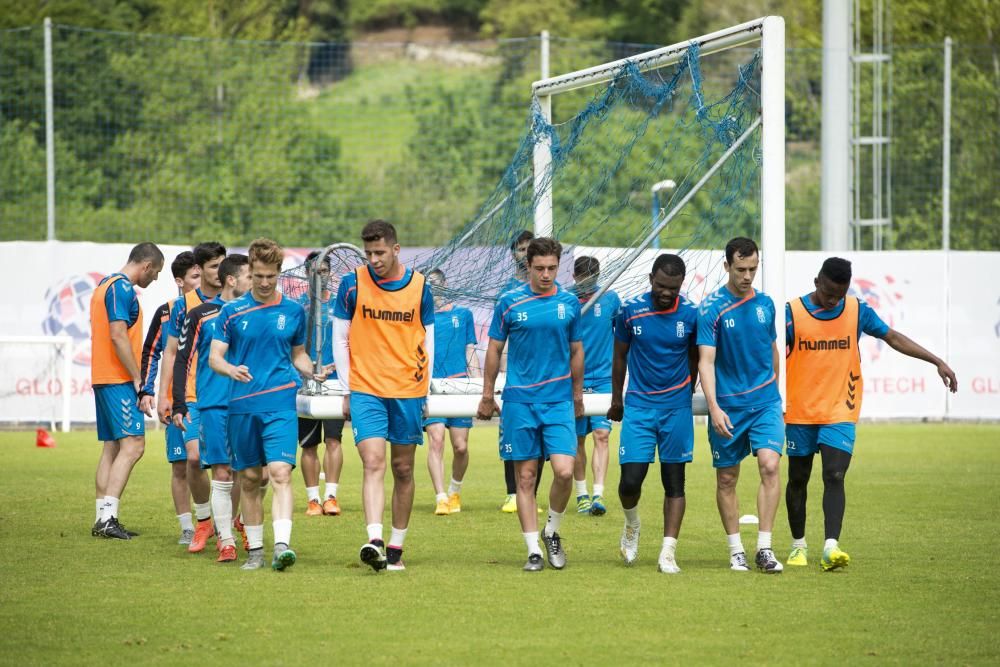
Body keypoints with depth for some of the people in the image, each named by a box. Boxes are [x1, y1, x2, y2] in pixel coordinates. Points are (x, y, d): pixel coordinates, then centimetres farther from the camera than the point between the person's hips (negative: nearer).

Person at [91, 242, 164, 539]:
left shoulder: (106, 285, 19)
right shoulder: (122, 289, -12)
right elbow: (118, 336, -20)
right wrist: (138, 379, -16)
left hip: (104, 378, 10)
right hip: (119, 380, -10)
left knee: (112, 447, 10)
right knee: (132, 445, -13)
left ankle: (103, 518, 10)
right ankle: (107, 517, -19)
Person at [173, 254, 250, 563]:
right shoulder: (200, 314, 2)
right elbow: (183, 360, 4)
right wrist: (179, 405, -2)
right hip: (213, 406, -3)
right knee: (221, 474, -6)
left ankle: (232, 523, 24)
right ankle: (226, 541, -2)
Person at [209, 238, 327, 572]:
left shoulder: (294, 311, 8)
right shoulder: (232, 312, 5)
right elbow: (214, 356, 2)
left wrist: (313, 372, -1)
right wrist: (230, 369, -20)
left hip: (281, 404, -1)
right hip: (242, 405, 1)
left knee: (280, 473, -17)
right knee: (249, 479, 7)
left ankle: (282, 545, -26)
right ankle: (255, 550, 16)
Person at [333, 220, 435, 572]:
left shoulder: (419, 286, 3)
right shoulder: (352, 284, -1)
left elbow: (428, 341, 11)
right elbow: (340, 340, 6)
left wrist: (424, 391, 9)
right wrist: (347, 391, 4)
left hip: (408, 392, 2)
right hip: (366, 390, -2)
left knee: (403, 470, 5)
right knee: (373, 463, -16)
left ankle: (396, 548, 13)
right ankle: (374, 541, -27)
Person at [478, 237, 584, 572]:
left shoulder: (570, 303, 5)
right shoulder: (510, 302, 0)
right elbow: (495, 349, 8)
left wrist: (577, 396, 19)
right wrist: (487, 395, 9)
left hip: (559, 401, 1)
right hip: (519, 402, -1)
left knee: (564, 471, -13)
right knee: (525, 476, 0)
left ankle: (552, 532, 12)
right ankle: (533, 550, 8)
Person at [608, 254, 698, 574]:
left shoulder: (691, 314, -5)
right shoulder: (630, 311, -6)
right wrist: (616, 399, 16)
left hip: (676, 408, 0)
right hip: (638, 405, 0)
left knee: (674, 481, 1)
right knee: (630, 479, -7)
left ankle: (668, 552, 4)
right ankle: (632, 526, 24)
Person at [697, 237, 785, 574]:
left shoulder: (765, 303, 5)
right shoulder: (711, 308, -9)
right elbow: (705, 361, -13)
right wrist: (714, 408, -23)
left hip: (765, 401, 2)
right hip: (727, 406, -2)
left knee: (770, 466, -14)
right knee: (727, 478, 5)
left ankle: (764, 548, -10)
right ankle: (736, 550, 17)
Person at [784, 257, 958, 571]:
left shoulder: (857, 310, 1)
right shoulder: (792, 313, -6)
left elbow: (893, 337, 10)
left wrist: (937, 362, 6)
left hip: (840, 414, 0)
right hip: (800, 414, 0)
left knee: (834, 476, -15)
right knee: (798, 479, 9)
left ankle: (831, 546, -23)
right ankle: (798, 545, 24)